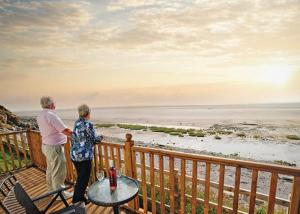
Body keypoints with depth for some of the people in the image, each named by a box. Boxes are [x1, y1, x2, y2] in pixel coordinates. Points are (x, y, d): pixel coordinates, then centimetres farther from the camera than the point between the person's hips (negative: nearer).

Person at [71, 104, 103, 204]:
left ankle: (79, 197, 37)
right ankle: (77, 200, 19)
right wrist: (100, 137, 12)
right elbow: (95, 140, -10)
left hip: (74, 154, 8)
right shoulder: (88, 124, -17)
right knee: (83, 179, 7)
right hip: (84, 156, -8)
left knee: (80, 177, 23)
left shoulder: (76, 123, 6)